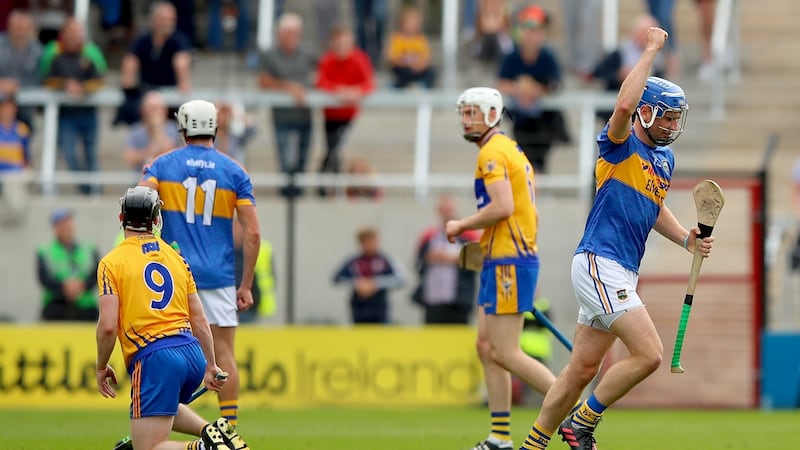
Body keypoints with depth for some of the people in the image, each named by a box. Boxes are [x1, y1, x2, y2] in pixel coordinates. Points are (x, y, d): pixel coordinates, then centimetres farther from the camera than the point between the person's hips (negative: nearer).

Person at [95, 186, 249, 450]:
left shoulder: (112, 262, -1)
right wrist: (210, 366, 26)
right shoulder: (175, 258, 14)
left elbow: (108, 326, -9)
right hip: (192, 353, 6)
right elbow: (199, 320, 16)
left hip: (153, 358, -6)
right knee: (164, 407, 37)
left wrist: (101, 368, 6)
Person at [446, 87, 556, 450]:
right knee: (487, 348, 9)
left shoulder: (493, 152, -12)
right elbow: (524, 210, 23)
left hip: (507, 262, -10)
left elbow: (502, 206, -24)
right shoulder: (511, 150, 19)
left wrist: (461, 226, -11)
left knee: (504, 352, -10)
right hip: (500, 260, 10)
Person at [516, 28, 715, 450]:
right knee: (648, 354, -16)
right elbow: (623, 106, -31)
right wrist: (651, 50, -24)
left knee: (582, 370, 11)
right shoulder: (620, 145, -9)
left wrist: (687, 239, 14)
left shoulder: (665, 159, 16)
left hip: (622, 272, 9)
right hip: (599, 264, -9)